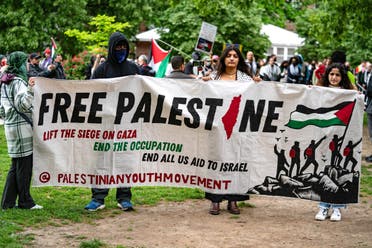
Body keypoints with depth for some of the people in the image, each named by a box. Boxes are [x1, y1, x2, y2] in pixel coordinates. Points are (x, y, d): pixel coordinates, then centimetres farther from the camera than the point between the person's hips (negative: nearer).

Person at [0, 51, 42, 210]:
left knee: (16, 166, 13)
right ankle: (25, 201, 6)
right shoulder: (18, 82, -13)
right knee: (24, 165, -1)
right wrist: (29, 90, -33)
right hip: (21, 127, -9)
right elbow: (22, 104, -23)